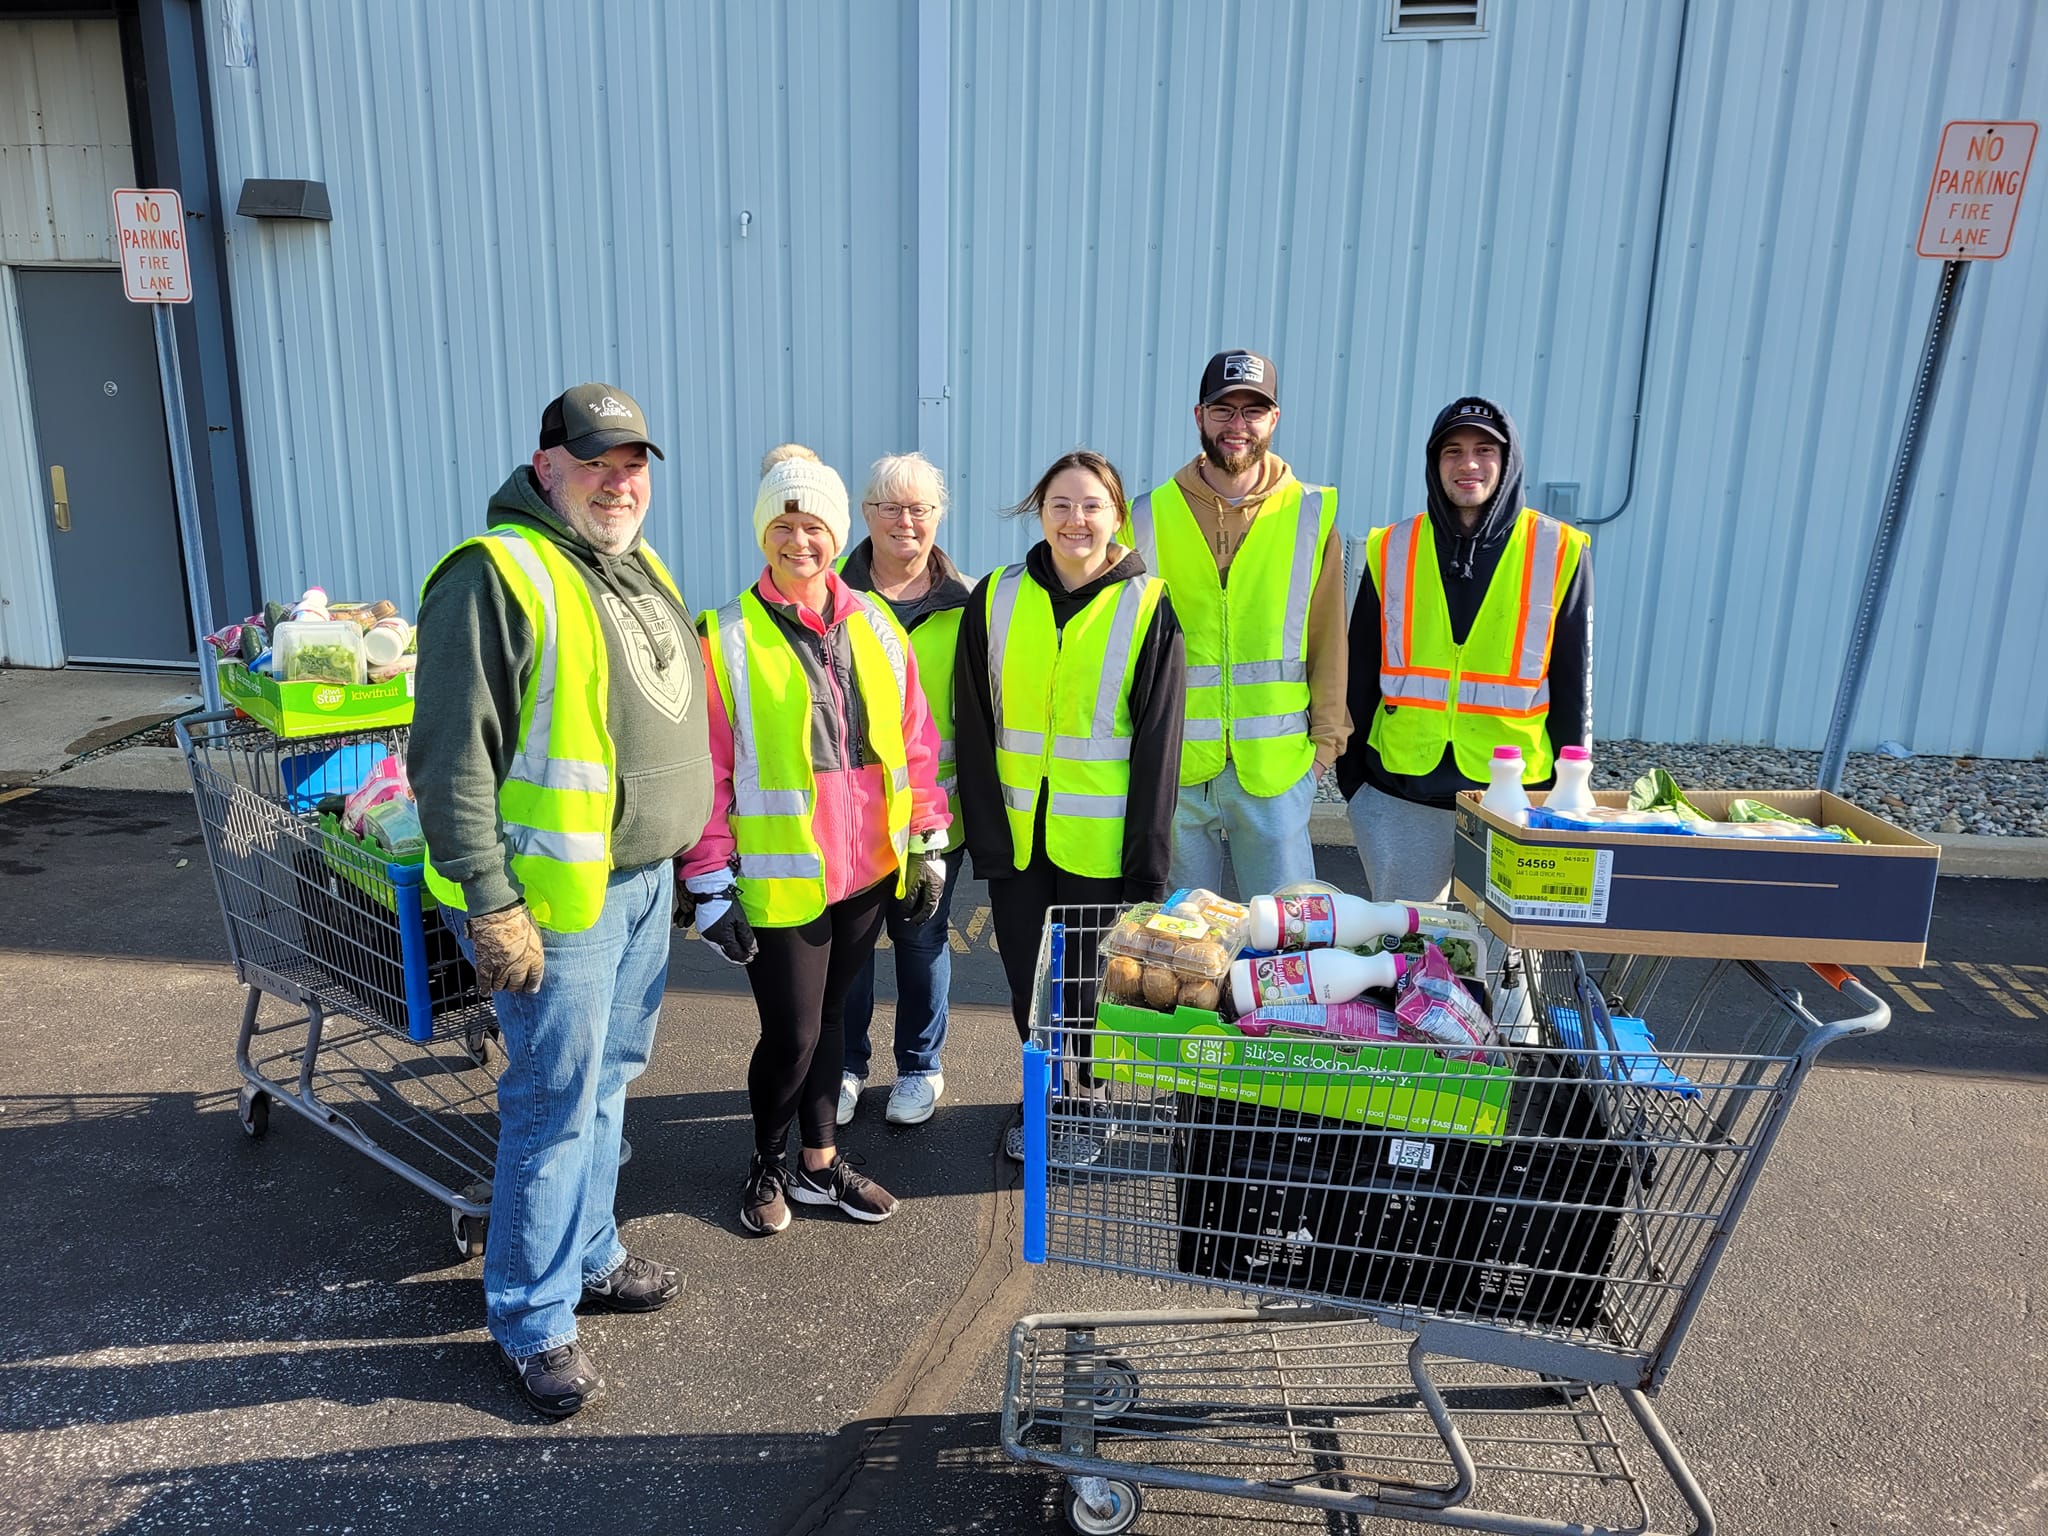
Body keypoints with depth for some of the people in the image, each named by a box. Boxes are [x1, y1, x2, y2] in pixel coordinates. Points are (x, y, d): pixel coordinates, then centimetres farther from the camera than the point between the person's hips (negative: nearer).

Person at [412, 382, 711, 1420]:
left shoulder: (639, 568, 13)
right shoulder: (498, 575, -15)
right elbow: (452, 756, -19)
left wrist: (680, 850, 21)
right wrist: (489, 902, -22)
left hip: (645, 878, 8)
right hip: (559, 899, -8)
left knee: (607, 1082, 20)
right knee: (556, 1108, 1)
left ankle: (589, 1257, 37)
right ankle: (531, 1319, 19)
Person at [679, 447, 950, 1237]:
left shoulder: (875, 625, 5)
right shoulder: (726, 637, -7)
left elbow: (914, 740, 9)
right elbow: (707, 770, -7)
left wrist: (926, 845, 8)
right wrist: (709, 883, -8)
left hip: (868, 870, 4)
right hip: (779, 877, -4)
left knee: (829, 1012, 17)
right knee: (791, 1031, 3)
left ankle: (819, 1162, 34)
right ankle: (767, 1164, 30)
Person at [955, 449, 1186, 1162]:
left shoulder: (1147, 607, -5)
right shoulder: (996, 599, 1)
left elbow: (1158, 743, -6)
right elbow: (974, 728, 2)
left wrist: (1148, 858, -9)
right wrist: (985, 831, -4)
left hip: (1101, 845, -2)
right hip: (1016, 837, 2)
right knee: (1028, 987, 14)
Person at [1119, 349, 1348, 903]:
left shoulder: (1311, 515, 3)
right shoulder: (1148, 516, 2)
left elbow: (1328, 638, 6)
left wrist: (1327, 737, 4)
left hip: (1277, 765, 0)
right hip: (1172, 762, 1)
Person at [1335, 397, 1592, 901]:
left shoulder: (1558, 552, 0)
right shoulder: (1392, 550, 4)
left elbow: (1574, 682, 4)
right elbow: (1361, 671, 9)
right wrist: (1351, 773, 7)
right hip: (1399, 798, 1)